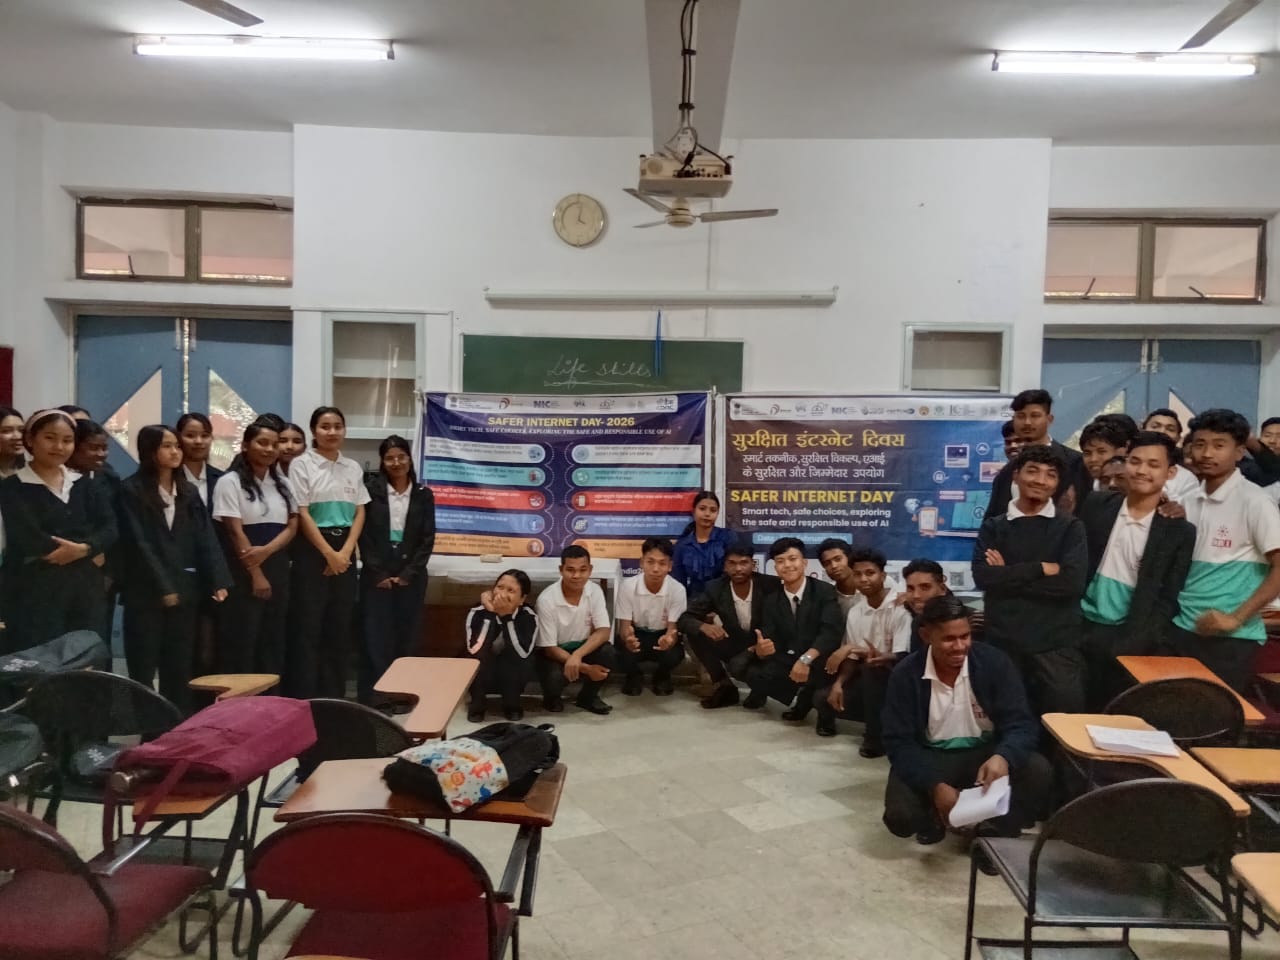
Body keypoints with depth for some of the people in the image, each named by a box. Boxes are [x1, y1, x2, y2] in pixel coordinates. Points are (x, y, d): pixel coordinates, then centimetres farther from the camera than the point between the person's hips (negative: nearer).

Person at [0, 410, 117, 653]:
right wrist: (85, 546, -9)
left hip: (85, 590, 4)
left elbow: (109, 529, 2)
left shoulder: (85, 485, 14)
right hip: (35, 591, -4)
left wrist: (83, 548, -17)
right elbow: (28, 539, -12)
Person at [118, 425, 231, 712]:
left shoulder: (189, 492, 12)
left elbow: (205, 538, 4)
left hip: (185, 590, 4)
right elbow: (139, 543, -9)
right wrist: (163, 587, -14)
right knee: (143, 668, 2)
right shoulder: (132, 491, -4)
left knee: (180, 669, 7)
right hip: (146, 592, -4)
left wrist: (218, 582, -7)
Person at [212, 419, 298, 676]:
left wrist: (266, 551, -15)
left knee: (274, 642, 8)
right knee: (241, 642, -2)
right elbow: (235, 532, -11)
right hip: (244, 572, -5)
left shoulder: (282, 483, 11)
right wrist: (256, 575, -13)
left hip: (277, 569, 6)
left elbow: (292, 527, 4)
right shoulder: (230, 482, -6)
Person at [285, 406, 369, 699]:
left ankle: (334, 695, 16)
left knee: (340, 625, 7)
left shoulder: (353, 468, 10)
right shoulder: (302, 464, -4)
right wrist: (328, 552, -12)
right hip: (312, 549, -5)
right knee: (308, 624, -3)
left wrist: (345, 551, -6)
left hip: (345, 551, 5)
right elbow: (302, 514, -8)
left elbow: (360, 512, 8)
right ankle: (302, 697, 3)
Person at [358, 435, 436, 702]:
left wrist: (407, 574, -6)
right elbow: (364, 534, -2)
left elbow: (428, 539, 3)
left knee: (407, 638, 3)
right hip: (376, 576, -1)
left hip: (411, 577, 2)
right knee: (376, 637, -2)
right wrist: (378, 574, -9)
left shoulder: (423, 495, 6)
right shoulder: (371, 490, 1)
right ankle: (372, 697, 4)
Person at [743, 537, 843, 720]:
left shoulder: (825, 591, -8)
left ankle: (807, 696, 0)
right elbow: (769, 640, -2)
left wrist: (806, 659, -35)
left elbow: (832, 632, -21)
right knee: (754, 675, -23)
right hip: (786, 660, 4)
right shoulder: (771, 600, 6)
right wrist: (761, 649, -28)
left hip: (817, 661, -3)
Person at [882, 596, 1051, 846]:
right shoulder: (905, 675, -14)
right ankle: (935, 816, 12)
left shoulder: (994, 662, -12)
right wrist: (935, 786, -30)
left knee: (1038, 772, -28)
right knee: (899, 815, -26)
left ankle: (998, 832, -1)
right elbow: (899, 742, -13)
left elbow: (1021, 723, -15)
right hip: (930, 758, -1)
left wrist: (1003, 757, -39)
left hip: (987, 752, 1)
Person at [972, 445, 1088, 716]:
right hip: (1003, 642, 1)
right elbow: (983, 577, -7)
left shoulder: (1070, 527, 7)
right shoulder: (993, 527, 9)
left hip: (1057, 644, -1)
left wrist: (1008, 576, -7)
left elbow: (1073, 581, -9)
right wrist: (1041, 568, -10)